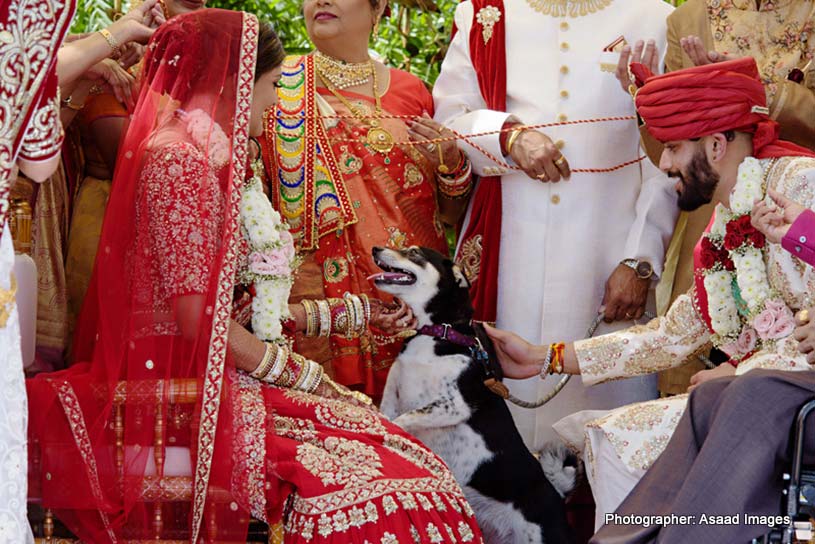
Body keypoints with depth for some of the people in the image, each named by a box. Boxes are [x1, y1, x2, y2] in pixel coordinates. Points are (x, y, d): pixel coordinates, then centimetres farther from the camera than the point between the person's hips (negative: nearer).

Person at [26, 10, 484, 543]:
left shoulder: (205, 155, 19)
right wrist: (299, 372, -8)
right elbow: (197, 318, -17)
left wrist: (357, 311, 22)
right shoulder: (176, 159, -12)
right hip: (182, 389, -10)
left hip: (220, 374, 10)